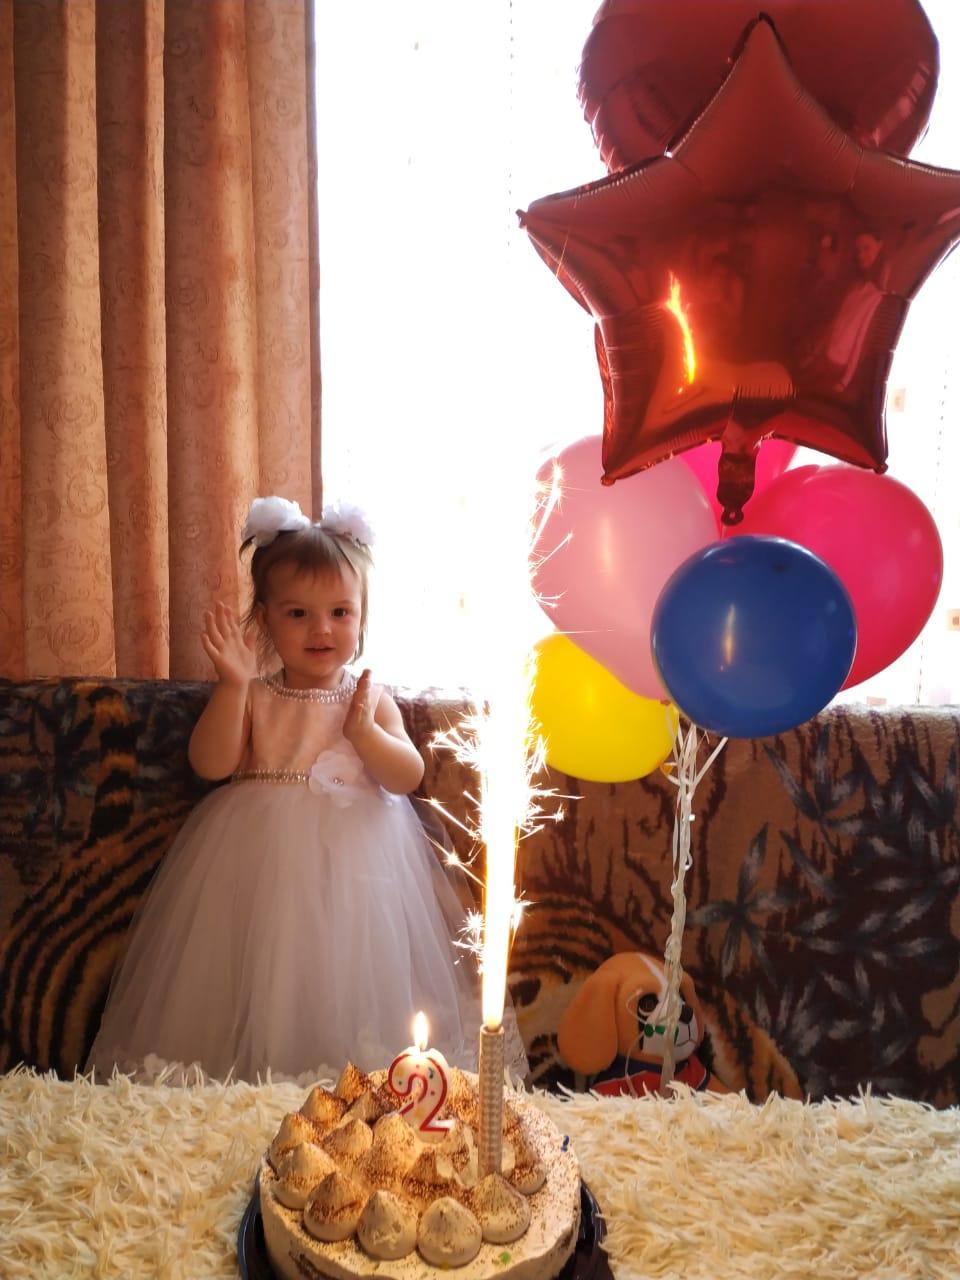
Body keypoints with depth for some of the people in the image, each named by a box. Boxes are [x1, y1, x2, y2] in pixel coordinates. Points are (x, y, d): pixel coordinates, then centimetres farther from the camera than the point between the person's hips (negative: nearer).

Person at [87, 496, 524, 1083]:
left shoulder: (372, 698, 5)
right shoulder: (251, 696, 4)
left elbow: (409, 776, -3)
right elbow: (211, 763, -11)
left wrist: (363, 730, -16)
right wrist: (234, 683, -20)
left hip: (353, 858, 0)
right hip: (261, 859, 0)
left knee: (346, 972, -4)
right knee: (261, 967, -2)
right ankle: (249, 1073, 16)